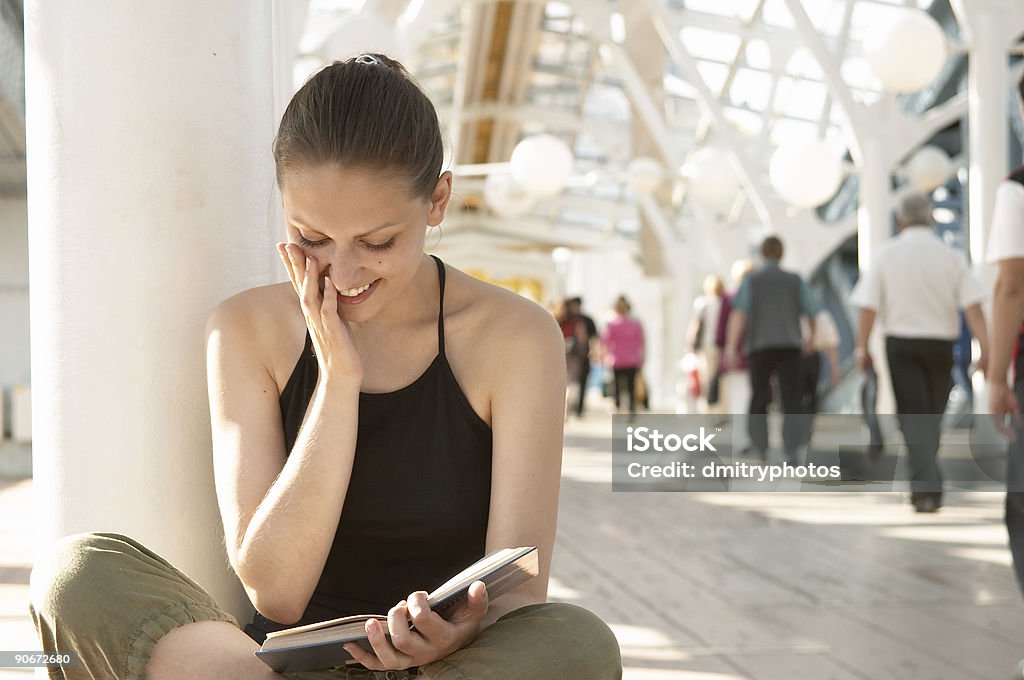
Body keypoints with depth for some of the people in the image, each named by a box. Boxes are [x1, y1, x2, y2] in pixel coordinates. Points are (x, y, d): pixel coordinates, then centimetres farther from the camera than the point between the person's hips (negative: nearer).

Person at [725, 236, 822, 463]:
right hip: (789, 346, 0)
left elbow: (738, 312, -7)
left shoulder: (751, 280, 6)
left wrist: (731, 346, -13)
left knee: (759, 400, 14)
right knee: (791, 401, -1)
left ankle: (759, 448, 7)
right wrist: (811, 338, 26)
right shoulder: (795, 280, 9)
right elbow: (812, 313, 7)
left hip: (760, 347, 0)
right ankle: (791, 450, -16)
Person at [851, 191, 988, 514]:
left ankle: (927, 489, -17)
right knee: (932, 418, 15)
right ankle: (923, 486, 23)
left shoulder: (886, 254, -2)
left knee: (913, 419, -2)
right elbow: (973, 306, -7)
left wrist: (862, 348, 1)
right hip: (940, 344, 2)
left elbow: (868, 306, -6)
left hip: (901, 344, -2)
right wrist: (986, 349, -7)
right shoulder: (951, 256, 0)